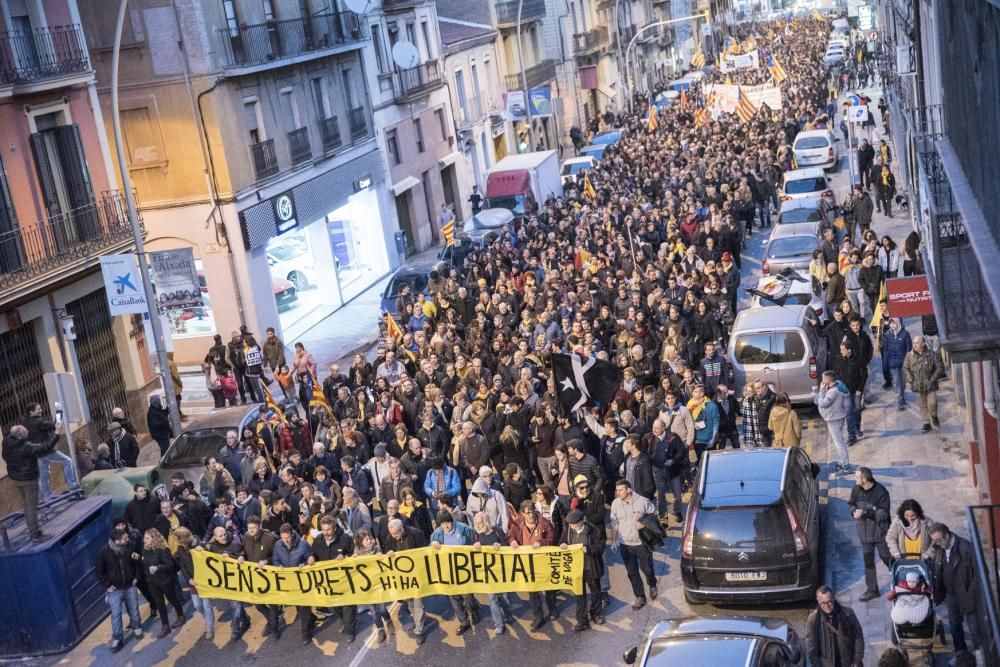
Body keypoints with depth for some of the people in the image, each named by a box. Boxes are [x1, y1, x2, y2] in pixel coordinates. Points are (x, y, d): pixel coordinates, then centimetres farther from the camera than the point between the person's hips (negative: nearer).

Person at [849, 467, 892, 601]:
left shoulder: (880, 492, -22)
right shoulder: (856, 489, -5)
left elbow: (884, 514, -21)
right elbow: (851, 504, 9)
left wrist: (865, 512, -29)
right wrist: (854, 511, -14)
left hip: (880, 532, -5)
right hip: (864, 532, 5)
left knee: (887, 559, 8)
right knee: (868, 562, 12)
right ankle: (871, 589, 23)